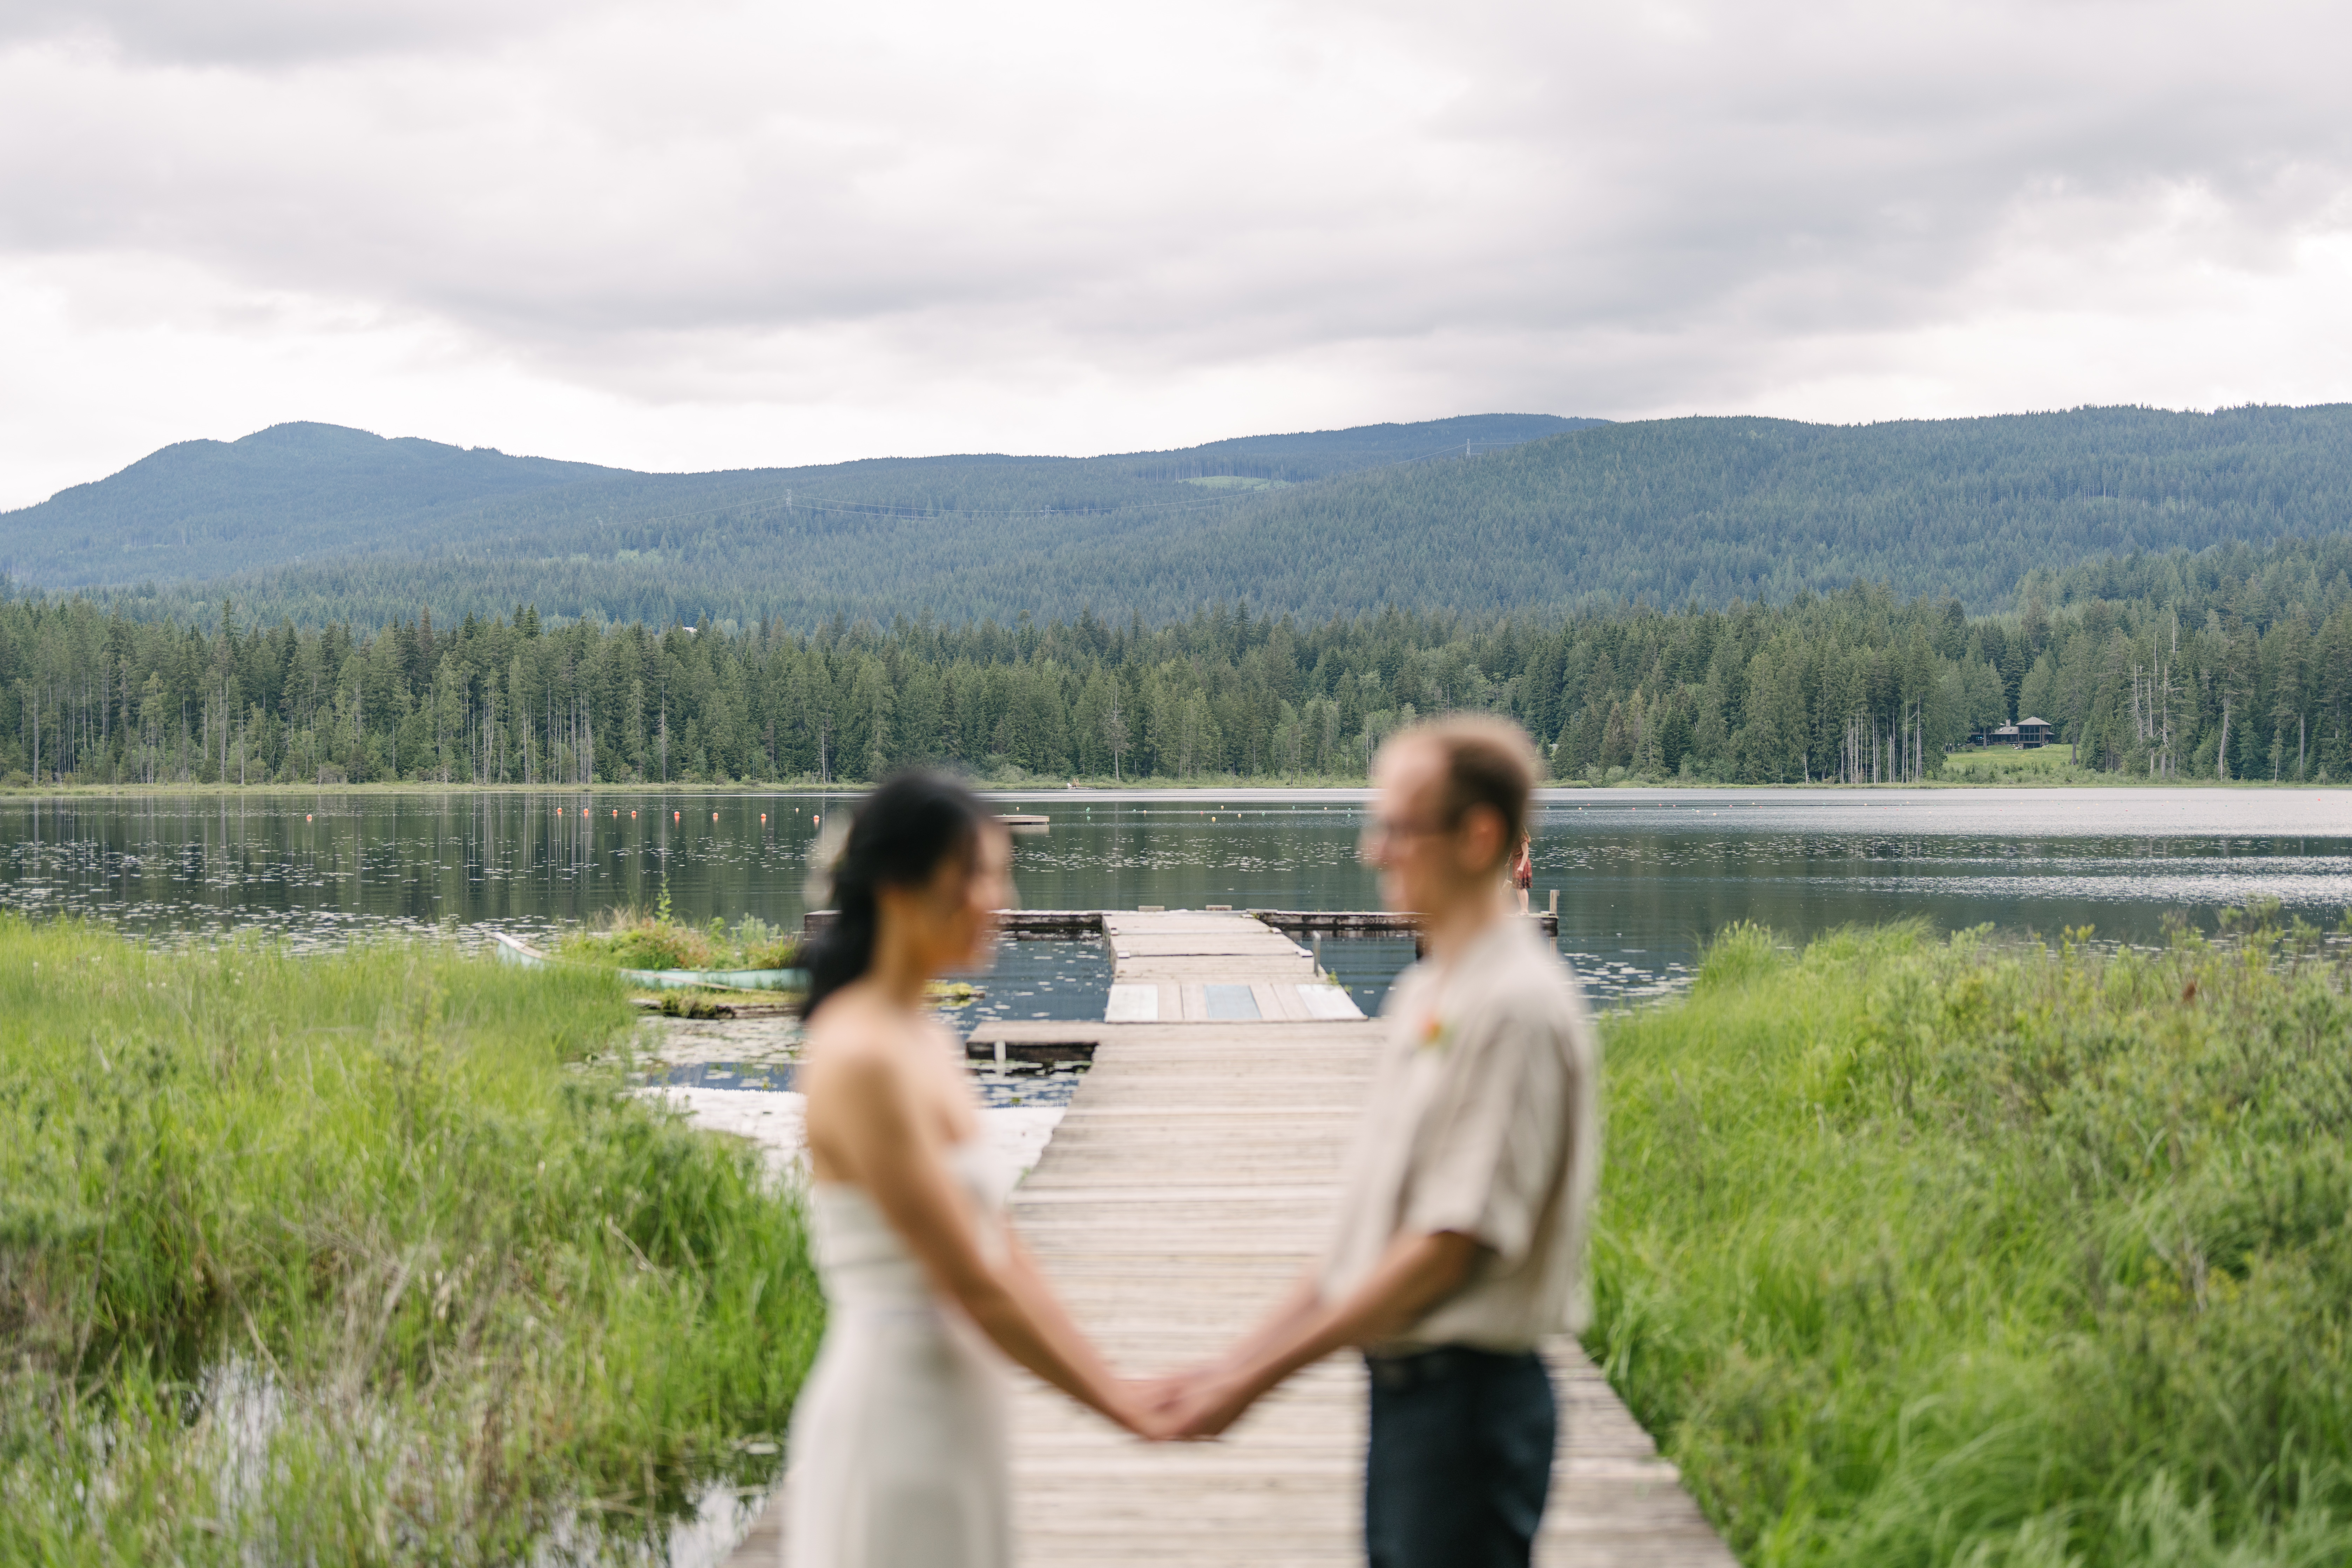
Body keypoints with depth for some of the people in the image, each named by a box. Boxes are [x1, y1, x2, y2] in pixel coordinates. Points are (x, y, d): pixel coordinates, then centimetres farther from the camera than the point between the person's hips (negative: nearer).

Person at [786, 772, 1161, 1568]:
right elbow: (971, 1286, -17)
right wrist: (1120, 1407, -10)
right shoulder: (862, 1060, -17)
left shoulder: (930, 1046, 11)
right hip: (893, 1411, -9)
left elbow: (1003, 1254, 14)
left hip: (953, 1410, 9)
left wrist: (1118, 1385, 10)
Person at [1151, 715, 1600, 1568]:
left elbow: (1448, 1249, -20)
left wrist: (1257, 1376, -15)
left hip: (1468, 1394, -9)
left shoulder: (1516, 1006, -17)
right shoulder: (1424, 995, 12)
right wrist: (1237, 1360, 13)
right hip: (1405, 1389, 9)